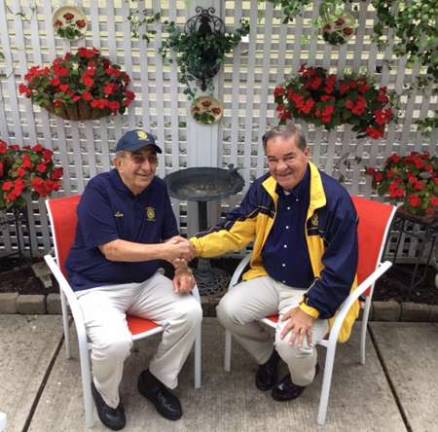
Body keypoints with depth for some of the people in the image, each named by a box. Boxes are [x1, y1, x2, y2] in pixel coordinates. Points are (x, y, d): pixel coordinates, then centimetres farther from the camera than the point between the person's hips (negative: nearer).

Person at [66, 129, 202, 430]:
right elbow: (111, 249, -23)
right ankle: (107, 395, 7)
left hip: (145, 282, 6)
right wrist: (164, 251, -28)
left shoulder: (158, 189, 3)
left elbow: (172, 239, 8)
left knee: (190, 312, -16)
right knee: (115, 342, -30)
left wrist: (181, 269, -12)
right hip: (97, 287, -5)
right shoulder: (98, 190, -16)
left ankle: (158, 380, 10)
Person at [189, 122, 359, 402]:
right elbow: (235, 231, 0)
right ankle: (267, 355, 19)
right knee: (228, 311, -13)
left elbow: (341, 268, -21)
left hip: (315, 291, -5)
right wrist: (194, 246, -17)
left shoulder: (335, 199, -24)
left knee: (292, 343, -26)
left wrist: (308, 310, -27)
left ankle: (303, 377, 16)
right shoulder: (263, 189, -6)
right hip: (270, 280, 5)